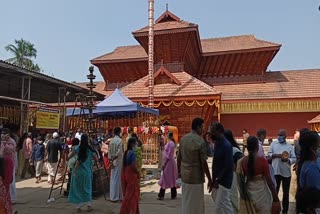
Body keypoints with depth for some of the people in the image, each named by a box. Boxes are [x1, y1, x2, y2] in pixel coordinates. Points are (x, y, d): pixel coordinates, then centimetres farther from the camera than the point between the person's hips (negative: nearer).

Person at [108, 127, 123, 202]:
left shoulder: (111, 141, 7)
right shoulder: (120, 140, -12)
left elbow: (109, 152, 7)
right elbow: (119, 152, -19)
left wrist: (111, 159, 9)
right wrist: (113, 159, -12)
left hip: (113, 162, 6)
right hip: (119, 162, -6)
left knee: (113, 179, 11)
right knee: (118, 179, 1)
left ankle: (113, 196, 19)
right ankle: (118, 196, 8)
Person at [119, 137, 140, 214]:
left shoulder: (126, 152, 6)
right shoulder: (133, 153, -18)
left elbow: (124, 164, 8)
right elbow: (133, 165, -23)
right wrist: (138, 173, -7)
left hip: (126, 174, 8)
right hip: (132, 174, -8)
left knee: (128, 193, 18)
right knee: (132, 194, 4)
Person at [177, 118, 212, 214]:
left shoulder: (183, 139, 3)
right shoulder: (200, 141, -16)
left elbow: (179, 157, 8)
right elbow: (203, 163, -16)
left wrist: (179, 171, 20)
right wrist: (210, 179, -9)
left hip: (184, 175, 7)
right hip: (196, 177, -6)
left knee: (185, 202, 18)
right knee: (196, 204, 7)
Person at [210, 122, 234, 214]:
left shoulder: (226, 145, -22)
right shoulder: (217, 143, 5)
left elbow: (228, 166, -23)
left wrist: (218, 179, -19)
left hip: (224, 180, -8)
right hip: (217, 178, 9)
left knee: (218, 206, 0)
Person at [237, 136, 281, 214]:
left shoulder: (242, 161, -7)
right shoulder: (262, 160, -16)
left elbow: (241, 181, -1)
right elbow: (269, 181, -15)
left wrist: (244, 194, 14)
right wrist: (276, 199, -8)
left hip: (249, 193, 3)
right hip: (262, 192, -3)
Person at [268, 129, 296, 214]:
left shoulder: (290, 146, 1)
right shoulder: (273, 144, 3)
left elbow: (294, 159, -2)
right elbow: (269, 154, 0)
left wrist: (287, 160, -22)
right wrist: (276, 155, -19)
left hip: (286, 173, 0)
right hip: (275, 171, 0)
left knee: (286, 192, 12)